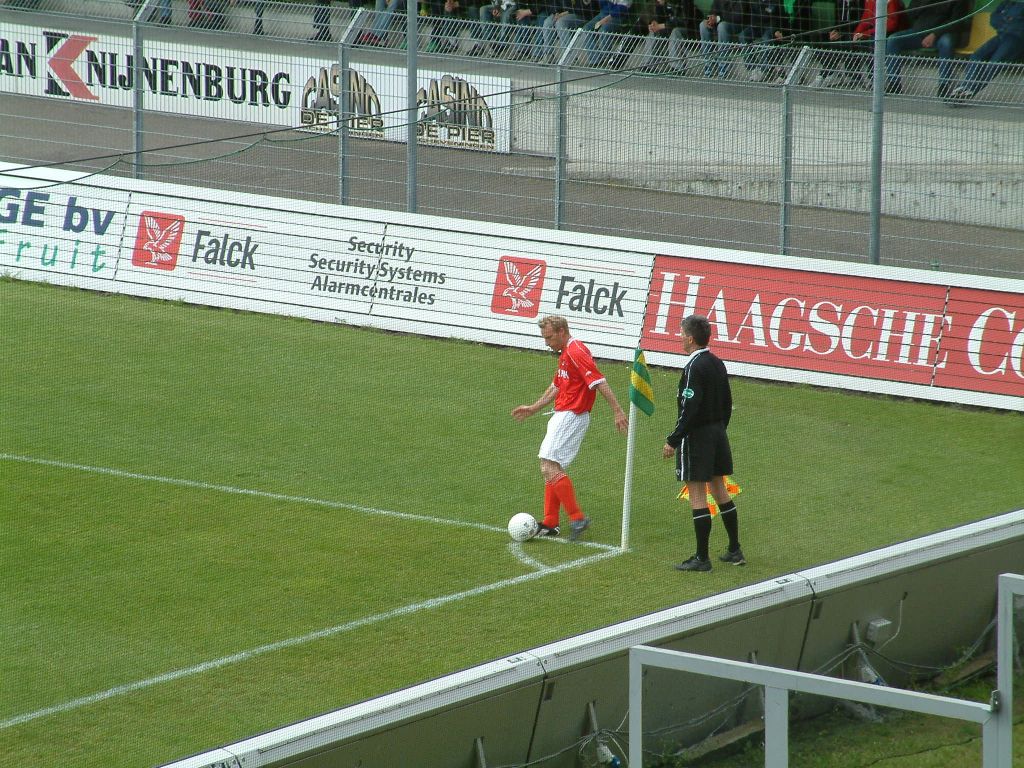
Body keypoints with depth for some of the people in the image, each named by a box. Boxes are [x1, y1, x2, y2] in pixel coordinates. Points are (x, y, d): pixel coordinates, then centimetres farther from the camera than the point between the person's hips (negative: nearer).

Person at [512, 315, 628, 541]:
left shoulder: (576, 352, -16)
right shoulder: (565, 354, 17)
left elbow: (599, 382, -22)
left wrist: (617, 412, -27)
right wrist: (533, 408, 35)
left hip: (571, 417, -10)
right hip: (562, 416, 10)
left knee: (550, 468, -15)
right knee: (551, 468, 12)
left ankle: (577, 518, -14)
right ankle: (550, 524, 15)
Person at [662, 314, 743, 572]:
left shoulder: (694, 367, -18)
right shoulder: (718, 364, 8)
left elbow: (689, 409, -22)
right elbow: (727, 403, 15)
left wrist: (673, 441, -18)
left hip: (696, 435, -9)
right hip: (718, 433, 9)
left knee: (697, 495, -3)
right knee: (719, 489, 17)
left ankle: (701, 558, -1)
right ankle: (735, 551, 22)